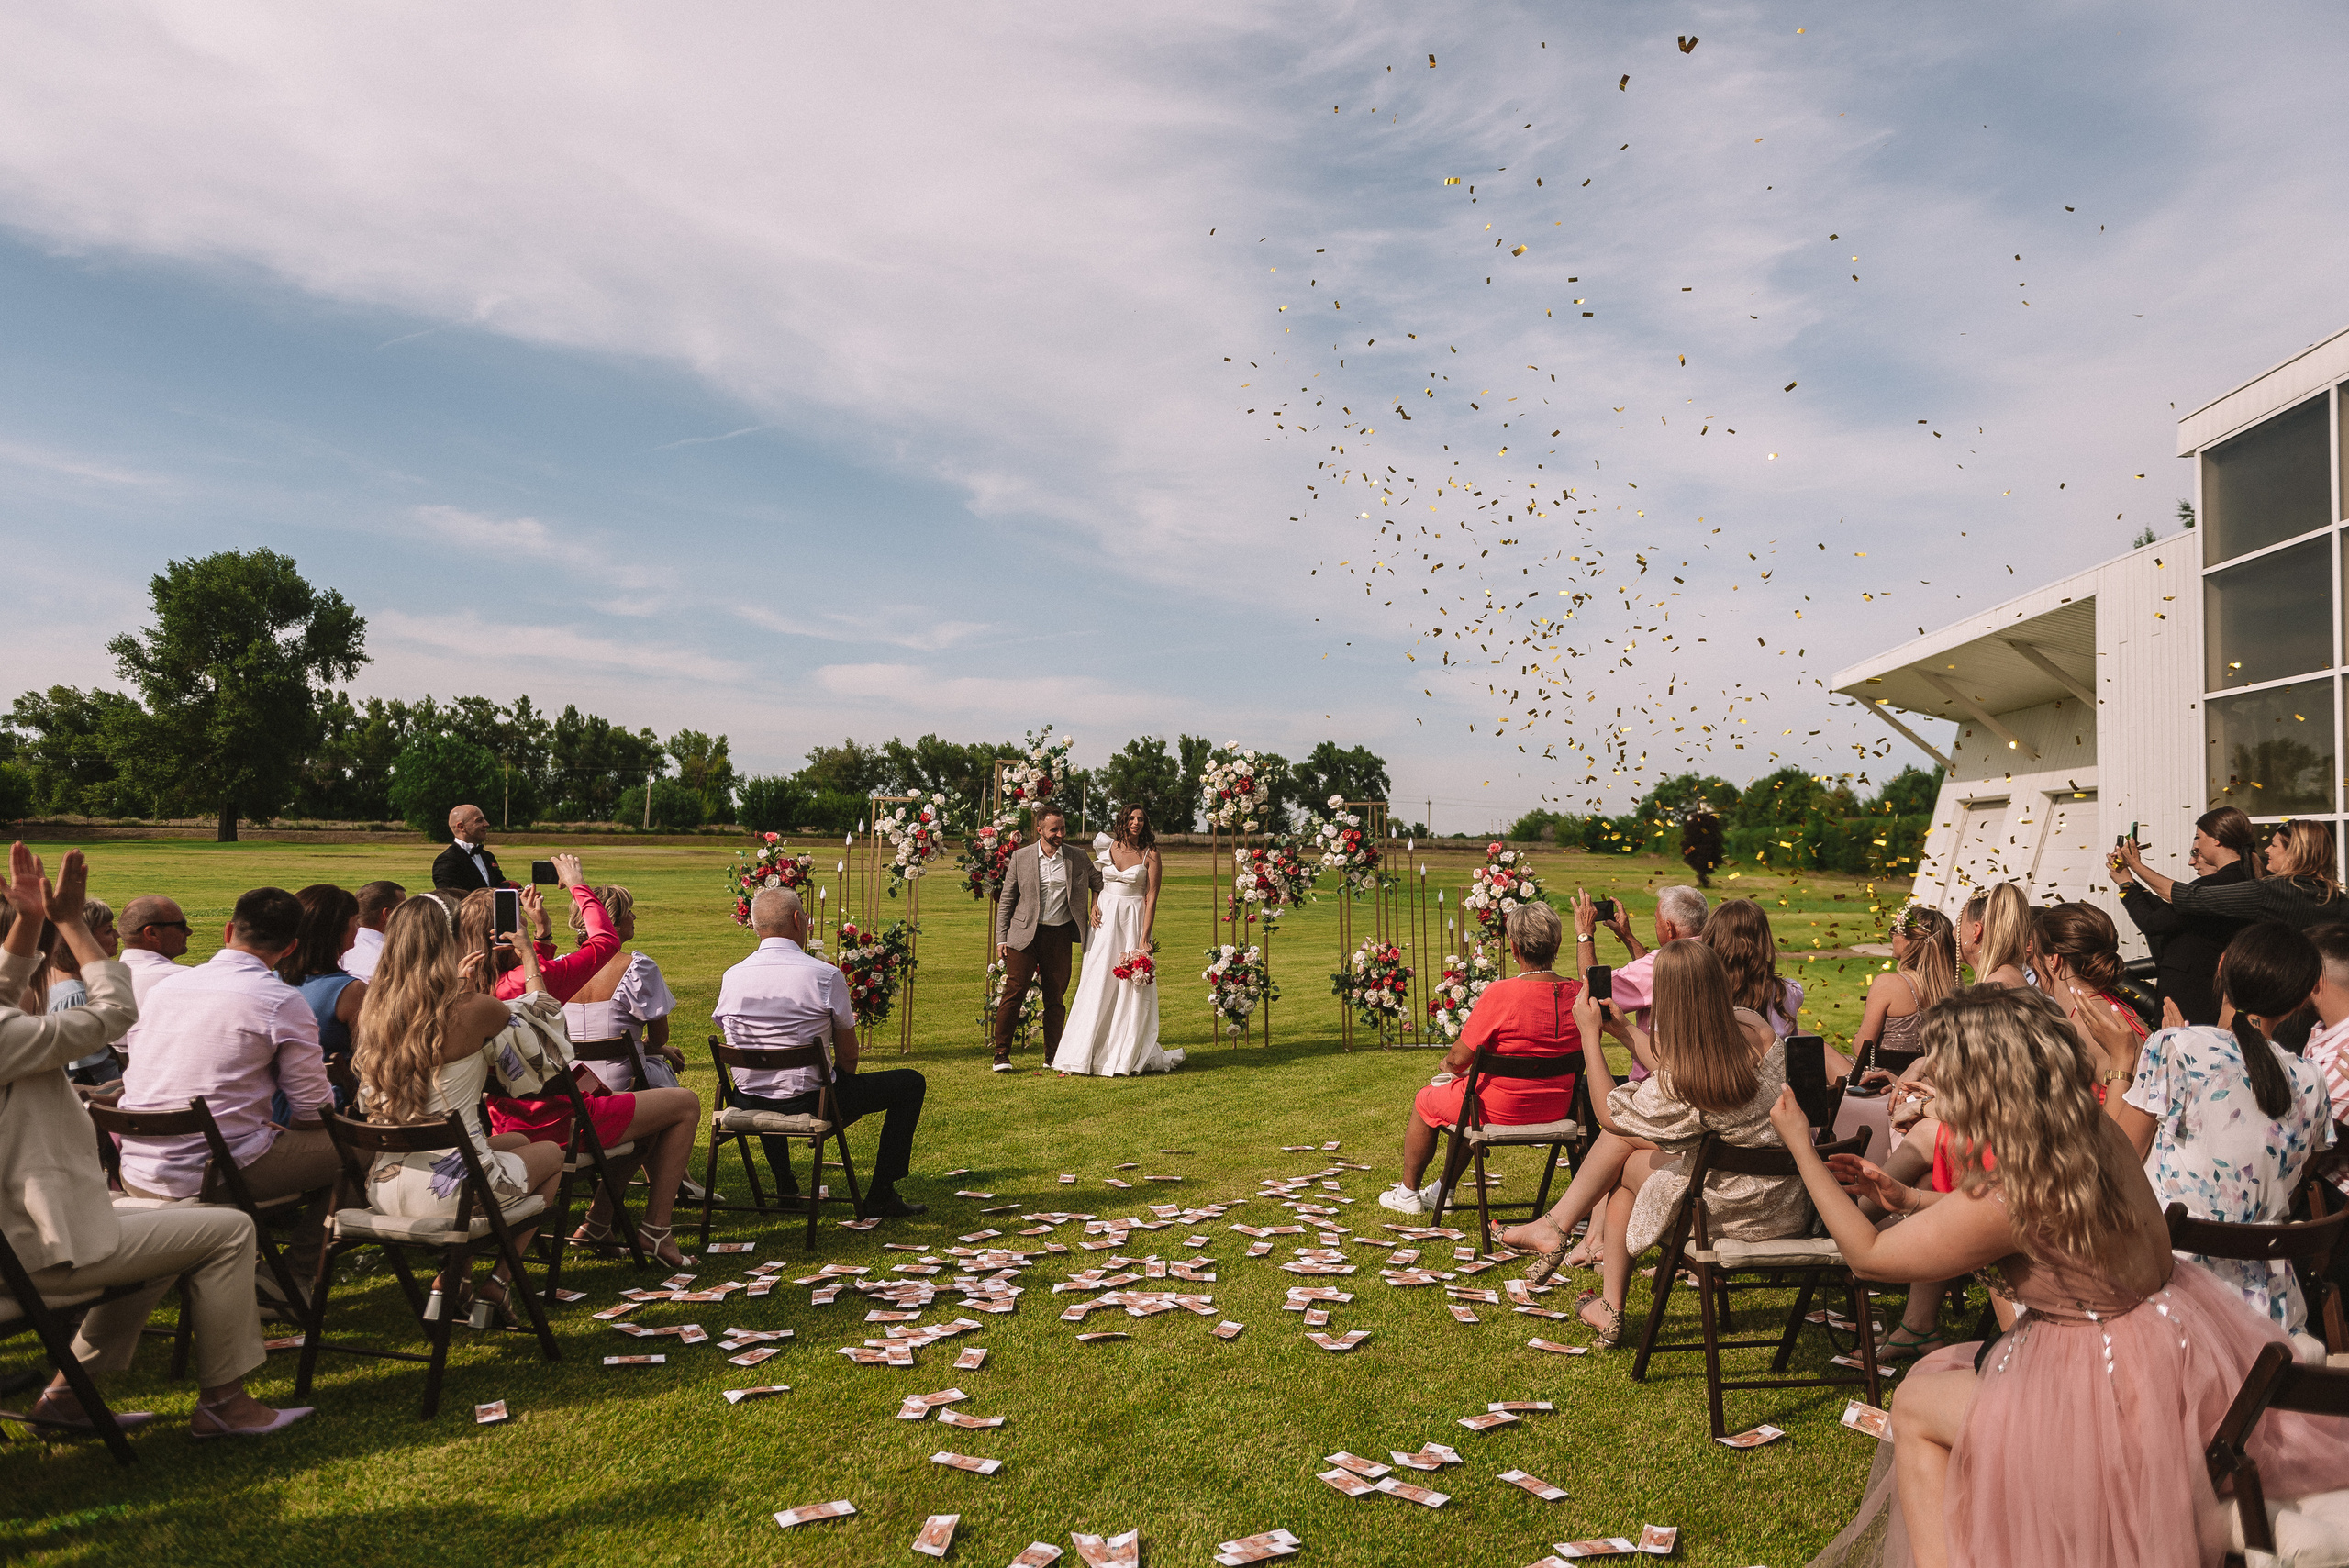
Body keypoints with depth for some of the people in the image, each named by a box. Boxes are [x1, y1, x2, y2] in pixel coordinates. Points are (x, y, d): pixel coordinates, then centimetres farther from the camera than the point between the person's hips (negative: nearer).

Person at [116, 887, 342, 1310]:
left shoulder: (163, 987, 10)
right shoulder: (282, 1001, -9)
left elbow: (136, 1084, 22)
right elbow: (315, 1110, -5)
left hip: (136, 1178, 7)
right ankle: (292, 1278, 9)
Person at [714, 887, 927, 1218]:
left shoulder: (731, 977, -1)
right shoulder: (825, 975, -15)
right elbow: (848, 1057, -7)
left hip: (748, 1104, 6)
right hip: (809, 1101, -5)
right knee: (911, 1083, 10)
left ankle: (786, 1188, 44)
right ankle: (881, 1196, 12)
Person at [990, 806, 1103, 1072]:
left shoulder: (1077, 857, 5)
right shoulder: (1021, 857, 1)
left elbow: (1099, 882, 22)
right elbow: (1006, 899, 6)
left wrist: (1095, 908, 6)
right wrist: (1001, 938, 2)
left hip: (1060, 935, 2)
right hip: (1025, 935, -2)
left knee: (1056, 997, 7)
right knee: (1014, 992, -6)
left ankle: (1053, 1056, 17)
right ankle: (1001, 1054, 3)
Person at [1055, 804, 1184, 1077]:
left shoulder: (1150, 854, -3)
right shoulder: (1107, 846, 6)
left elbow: (1151, 898, -8)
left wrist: (1144, 939, -14)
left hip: (1134, 922, -3)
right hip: (1106, 919, 3)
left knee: (1131, 988, -2)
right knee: (1098, 984, 0)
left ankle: (1126, 1056, 8)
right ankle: (1089, 1055, 5)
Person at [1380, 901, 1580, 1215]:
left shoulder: (1500, 994, -28)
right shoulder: (1578, 994, -12)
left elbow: (1459, 1059, -20)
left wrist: (1448, 1063, 3)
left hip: (1503, 1109, -6)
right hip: (1557, 1108, 7)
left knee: (1425, 1101, 24)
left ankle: (1408, 1193, 43)